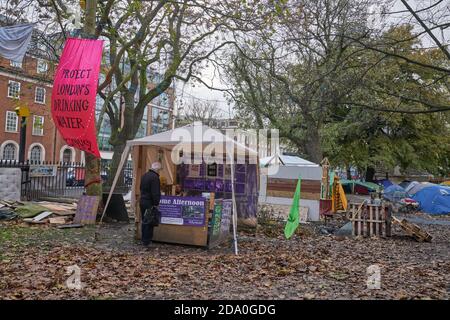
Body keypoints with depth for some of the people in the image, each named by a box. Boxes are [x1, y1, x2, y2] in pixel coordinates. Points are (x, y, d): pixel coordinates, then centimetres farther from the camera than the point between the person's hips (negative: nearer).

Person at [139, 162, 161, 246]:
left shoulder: (144, 175, 12)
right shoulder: (155, 177, -18)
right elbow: (155, 193, -21)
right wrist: (156, 204, -18)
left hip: (142, 202, 9)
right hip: (150, 203, -9)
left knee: (144, 221, 17)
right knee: (150, 223, -1)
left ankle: (144, 240, 26)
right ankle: (147, 242, 3)